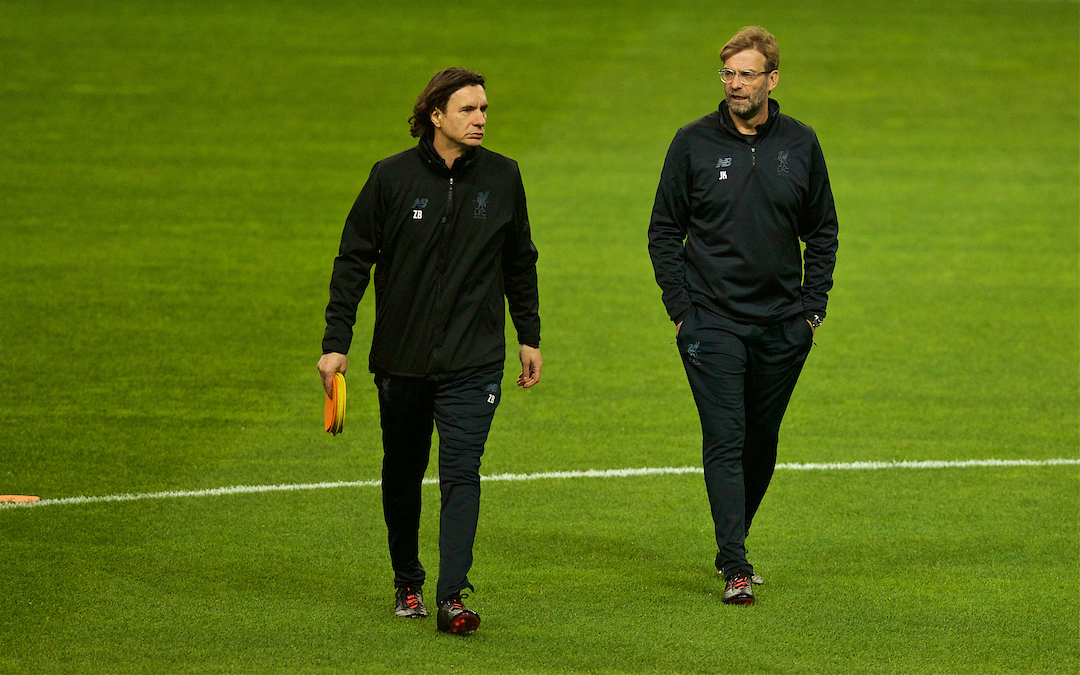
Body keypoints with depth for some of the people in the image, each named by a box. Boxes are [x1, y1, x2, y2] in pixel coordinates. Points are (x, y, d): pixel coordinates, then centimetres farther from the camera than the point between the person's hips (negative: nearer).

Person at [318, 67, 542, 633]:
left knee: (461, 473, -13)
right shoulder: (392, 177, -5)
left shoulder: (502, 177, 1)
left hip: (474, 361, 0)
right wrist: (336, 343, -6)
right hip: (401, 359, 0)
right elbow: (353, 261, -1)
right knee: (402, 475, 13)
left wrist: (529, 337, 15)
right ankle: (407, 584, 30)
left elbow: (520, 262, 14)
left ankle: (451, 594, -17)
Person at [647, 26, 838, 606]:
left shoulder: (800, 145, 4)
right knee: (725, 440, -10)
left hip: (783, 326, 3)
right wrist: (680, 308, -4)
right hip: (712, 321, -3)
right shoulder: (694, 144, -2)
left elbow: (822, 231, 13)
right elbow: (664, 231, 4)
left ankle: (733, 539, 28)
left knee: (762, 441, 10)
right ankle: (735, 566, -13)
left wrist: (813, 306, 5)